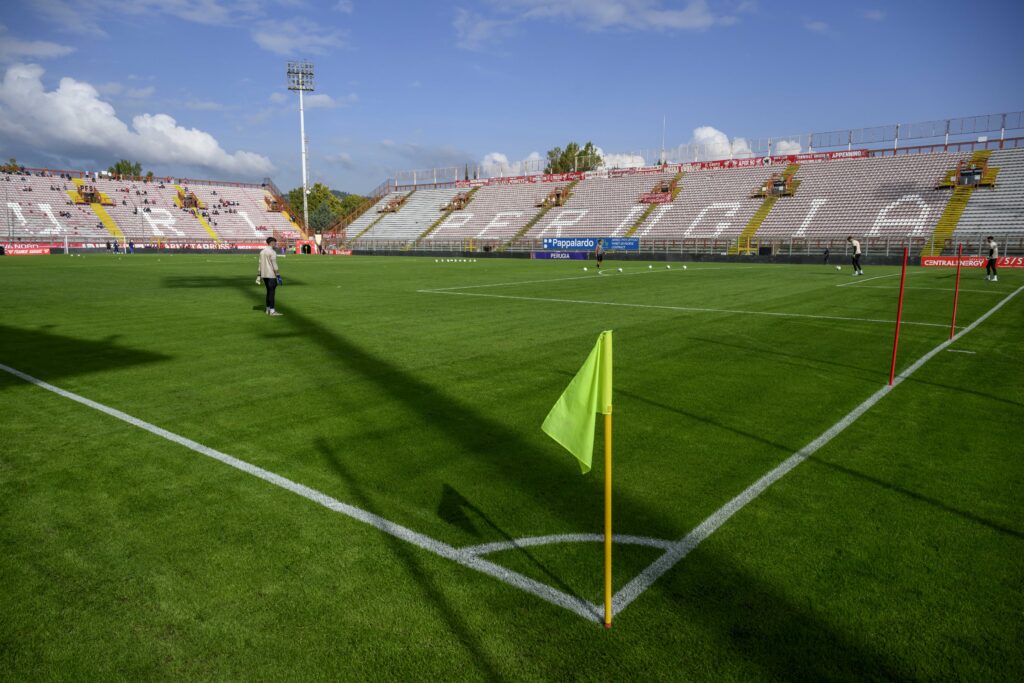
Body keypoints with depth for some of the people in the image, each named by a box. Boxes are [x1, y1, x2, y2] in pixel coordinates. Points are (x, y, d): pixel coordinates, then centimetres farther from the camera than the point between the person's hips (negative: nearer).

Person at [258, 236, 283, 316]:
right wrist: (278, 275, -16)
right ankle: (272, 311, -8)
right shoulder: (272, 252, -12)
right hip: (271, 275, -8)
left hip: (264, 275, 8)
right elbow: (274, 265, -17)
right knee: (272, 292, -7)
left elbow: (260, 264, 15)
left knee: (269, 291, 16)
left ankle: (268, 309, 19)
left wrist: (259, 275, 18)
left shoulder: (262, 252, 14)